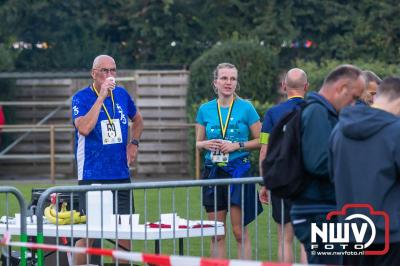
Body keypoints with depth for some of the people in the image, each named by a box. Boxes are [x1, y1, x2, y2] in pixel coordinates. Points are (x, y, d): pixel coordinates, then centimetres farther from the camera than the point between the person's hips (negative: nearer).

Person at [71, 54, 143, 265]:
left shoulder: (122, 94, 8)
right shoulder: (81, 98, -7)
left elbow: (138, 120, 27)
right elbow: (84, 128, -26)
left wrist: (134, 143, 10)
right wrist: (101, 96, -24)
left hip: (121, 175, 5)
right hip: (92, 176, -5)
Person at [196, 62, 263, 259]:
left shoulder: (246, 108, 0)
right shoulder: (205, 110, 8)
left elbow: (259, 141, 2)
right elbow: (198, 143, 15)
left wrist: (237, 145, -12)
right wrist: (206, 144, -6)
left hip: (238, 170, -3)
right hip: (213, 172, 3)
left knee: (240, 232, -3)